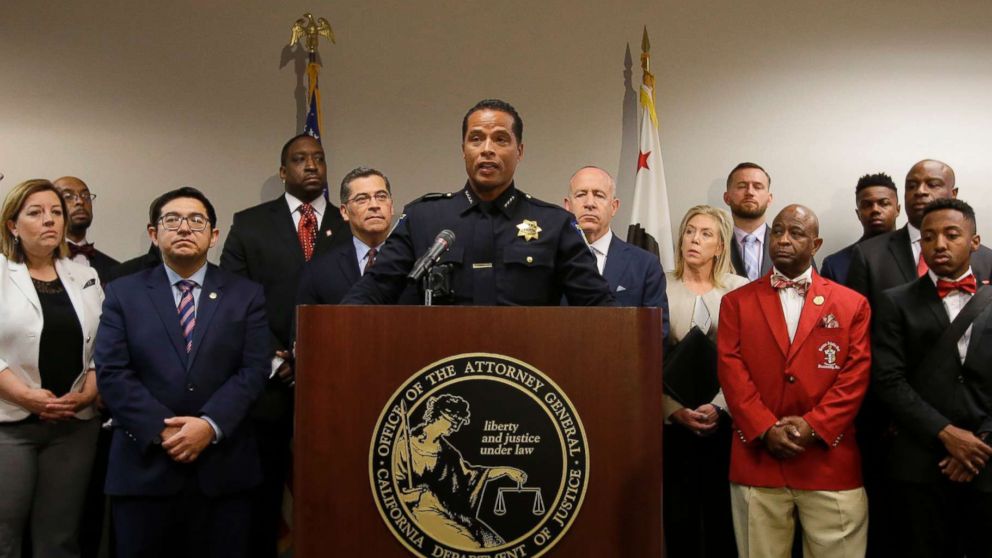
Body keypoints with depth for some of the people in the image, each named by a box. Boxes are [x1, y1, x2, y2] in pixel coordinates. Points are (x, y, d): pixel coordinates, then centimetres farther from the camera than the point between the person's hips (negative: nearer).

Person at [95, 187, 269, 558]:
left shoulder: (246, 295, 7)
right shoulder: (123, 293, 7)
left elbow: (254, 370, -3)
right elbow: (112, 374, -3)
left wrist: (209, 425, -16)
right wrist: (162, 430, -14)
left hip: (223, 468, 0)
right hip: (144, 466, 0)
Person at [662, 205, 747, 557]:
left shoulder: (741, 289, 4)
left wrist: (719, 406, -11)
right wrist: (675, 409, -10)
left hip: (726, 420, 0)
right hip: (673, 421, 0)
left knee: (722, 514, 5)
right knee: (679, 516, 4)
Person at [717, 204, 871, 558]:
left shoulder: (852, 305, 8)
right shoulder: (736, 302, 9)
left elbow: (856, 375, 0)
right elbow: (731, 371, 0)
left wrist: (813, 426, -12)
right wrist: (765, 430, -12)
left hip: (831, 464, 0)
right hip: (757, 462, 0)